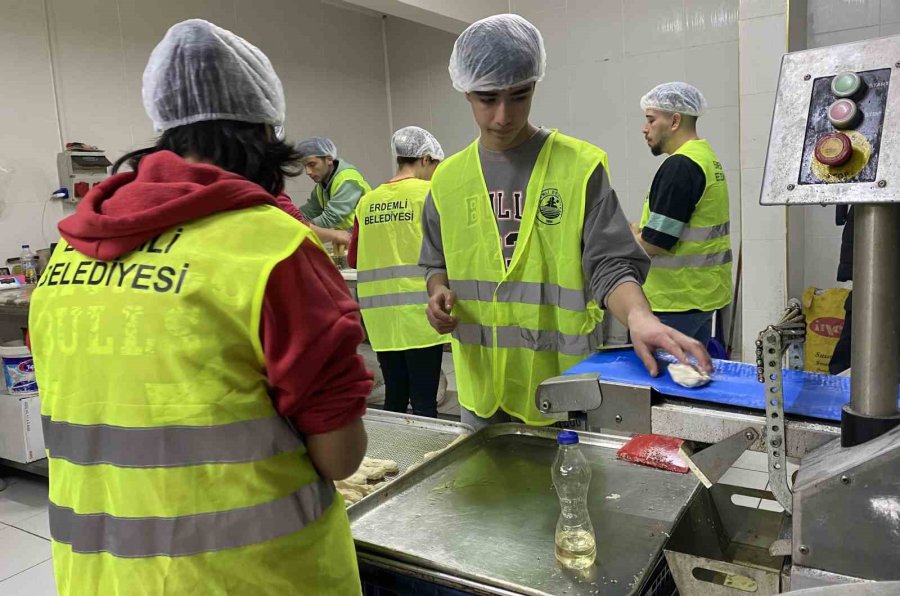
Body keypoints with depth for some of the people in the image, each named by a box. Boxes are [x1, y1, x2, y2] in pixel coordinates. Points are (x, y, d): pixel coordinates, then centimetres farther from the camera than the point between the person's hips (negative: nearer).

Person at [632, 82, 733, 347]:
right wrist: (638, 230, 7)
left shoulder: (679, 166, -18)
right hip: (702, 294, 10)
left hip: (676, 302, -10)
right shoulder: (707, 157, 13)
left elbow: (654, 243, -21)